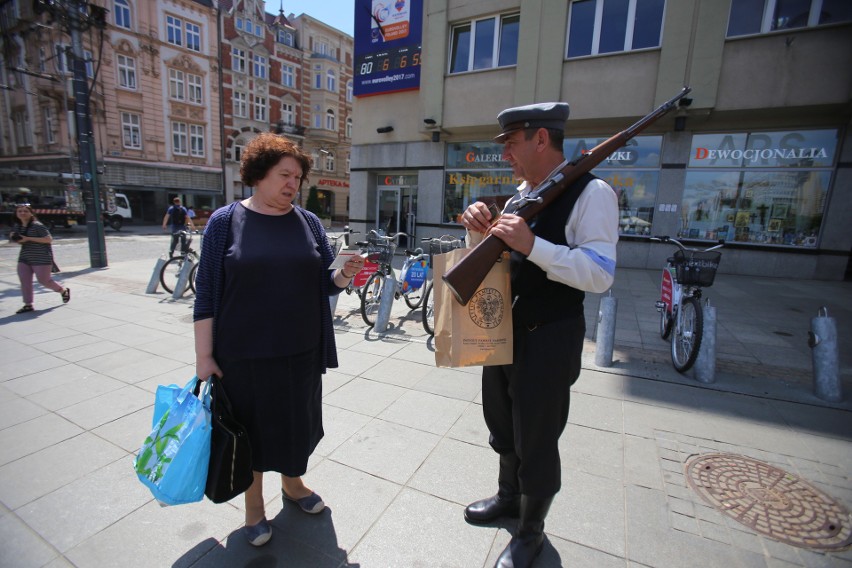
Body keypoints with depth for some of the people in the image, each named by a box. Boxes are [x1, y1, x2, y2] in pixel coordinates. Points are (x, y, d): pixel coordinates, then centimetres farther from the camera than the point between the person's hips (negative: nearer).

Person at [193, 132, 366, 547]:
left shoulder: (309, 222, 4)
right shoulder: (225, 221, -4)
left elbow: (325, 284, 5)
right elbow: (207, 294, -5)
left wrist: (346, 273, -16)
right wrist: (204, 356, -7)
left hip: (301, 352, 3)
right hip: (244, 355, -2)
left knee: (296, 420, 17)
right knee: (251, 426, 14)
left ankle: (292, 484, 45)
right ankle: (254, 504, 39)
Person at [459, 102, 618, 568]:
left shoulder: (590, 194, -14)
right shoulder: (519, 196, 9)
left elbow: (600, 275, -23)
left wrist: (532, 245, -32)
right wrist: (479, 230, -7)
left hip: (549, 338, -7)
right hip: (502, 329, 8)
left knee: (536, 439, 10)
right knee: (502, 426, 23)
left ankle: (531, 531, 37)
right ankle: (509, 497, 50)